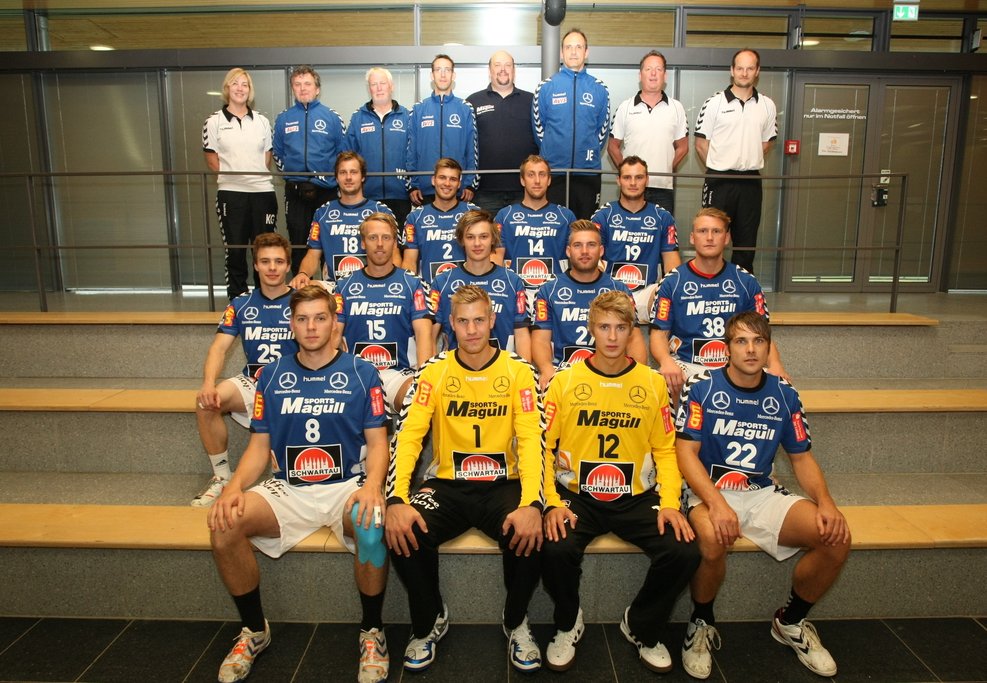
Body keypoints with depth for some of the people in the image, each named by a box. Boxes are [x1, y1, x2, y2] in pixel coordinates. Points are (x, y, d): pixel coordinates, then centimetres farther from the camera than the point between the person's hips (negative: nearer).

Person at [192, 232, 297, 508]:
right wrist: (209, 383, -20)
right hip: (252, 382, 4)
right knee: (206, 403, -23)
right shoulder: (241, 305, 9)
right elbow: (219, 348, 0)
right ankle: (222, 477, -4)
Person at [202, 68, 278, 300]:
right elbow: (211, 159, 3)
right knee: (235, 248, 4)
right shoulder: (214, 122, 4)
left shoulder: (261, 121, 12)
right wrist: (231, 175, -5)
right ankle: (237, 298, 13)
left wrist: (259, 175, 4)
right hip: (231, 193, -2)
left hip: (263, 191, 2)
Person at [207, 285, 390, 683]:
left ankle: (372, 632, -8)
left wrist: (372, 485, -22)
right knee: (224, 526, -24)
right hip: (286, 490, 3)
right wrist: (234, 486, -11)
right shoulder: (272, 376, 9)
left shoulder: (360, 374, 2)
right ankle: (254, 630, 2)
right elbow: (259, 446, 9)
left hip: (346, 486, -2)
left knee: (371, 525, -36)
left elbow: (377, 442, -1)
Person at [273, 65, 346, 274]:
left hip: (326, 190, -2)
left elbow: (343, 152, 3)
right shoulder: (283, 119, 8)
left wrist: (331, 177, -3)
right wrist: (290, 173, 6)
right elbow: (278, 153, 16)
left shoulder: (331, 117, 2)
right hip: (295, 192, 2)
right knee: (298, 243, 7)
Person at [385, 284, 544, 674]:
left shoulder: (518, 372, -2)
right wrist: (396, 500, -24)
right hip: (447, 485, 1)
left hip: (502, 485, -1)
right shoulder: (433, 373, 1)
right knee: (404, 534, -27)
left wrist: (531, 504, -28)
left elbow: (531, 439, -11)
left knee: (530, 535, -30)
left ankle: (516, 623, 4)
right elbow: (407, 435, -8)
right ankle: (430, 622, 6)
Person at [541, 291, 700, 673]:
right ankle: (568, 625, 7)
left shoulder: (653, 383, 4)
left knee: (683, 553, -20)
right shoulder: (564, 382, -1)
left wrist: (669, 502, -9)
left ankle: (641, 627, 12)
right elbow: (543, 447, -2)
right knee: (555, 550, -29)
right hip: (576, 495, -1)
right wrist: (552, 503, -14)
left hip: (636, 498, 2)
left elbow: (665, 450, 5)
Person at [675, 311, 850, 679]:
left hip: (762, 494, 5)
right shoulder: (703, 388, -8)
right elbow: (686, 452, -13)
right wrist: (717, 504, -29)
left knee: (838, 537, -16)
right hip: (708, 491, -4)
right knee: (713, 541, -37)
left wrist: (826, 502, -8)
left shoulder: (784, 394, 5)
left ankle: (790, 622, 11)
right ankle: (701, 623, -4)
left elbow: (802, 457, 11)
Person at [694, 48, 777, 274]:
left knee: (747, 240, 9)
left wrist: (748, 163, 7)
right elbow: (701, 144, -1)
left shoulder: (767, 105, 7)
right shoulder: (715, 103, -3)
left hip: (750, 181, 3)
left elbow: (766, 142, 16)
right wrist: (718, 169, 3)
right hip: (719, 181, -3)